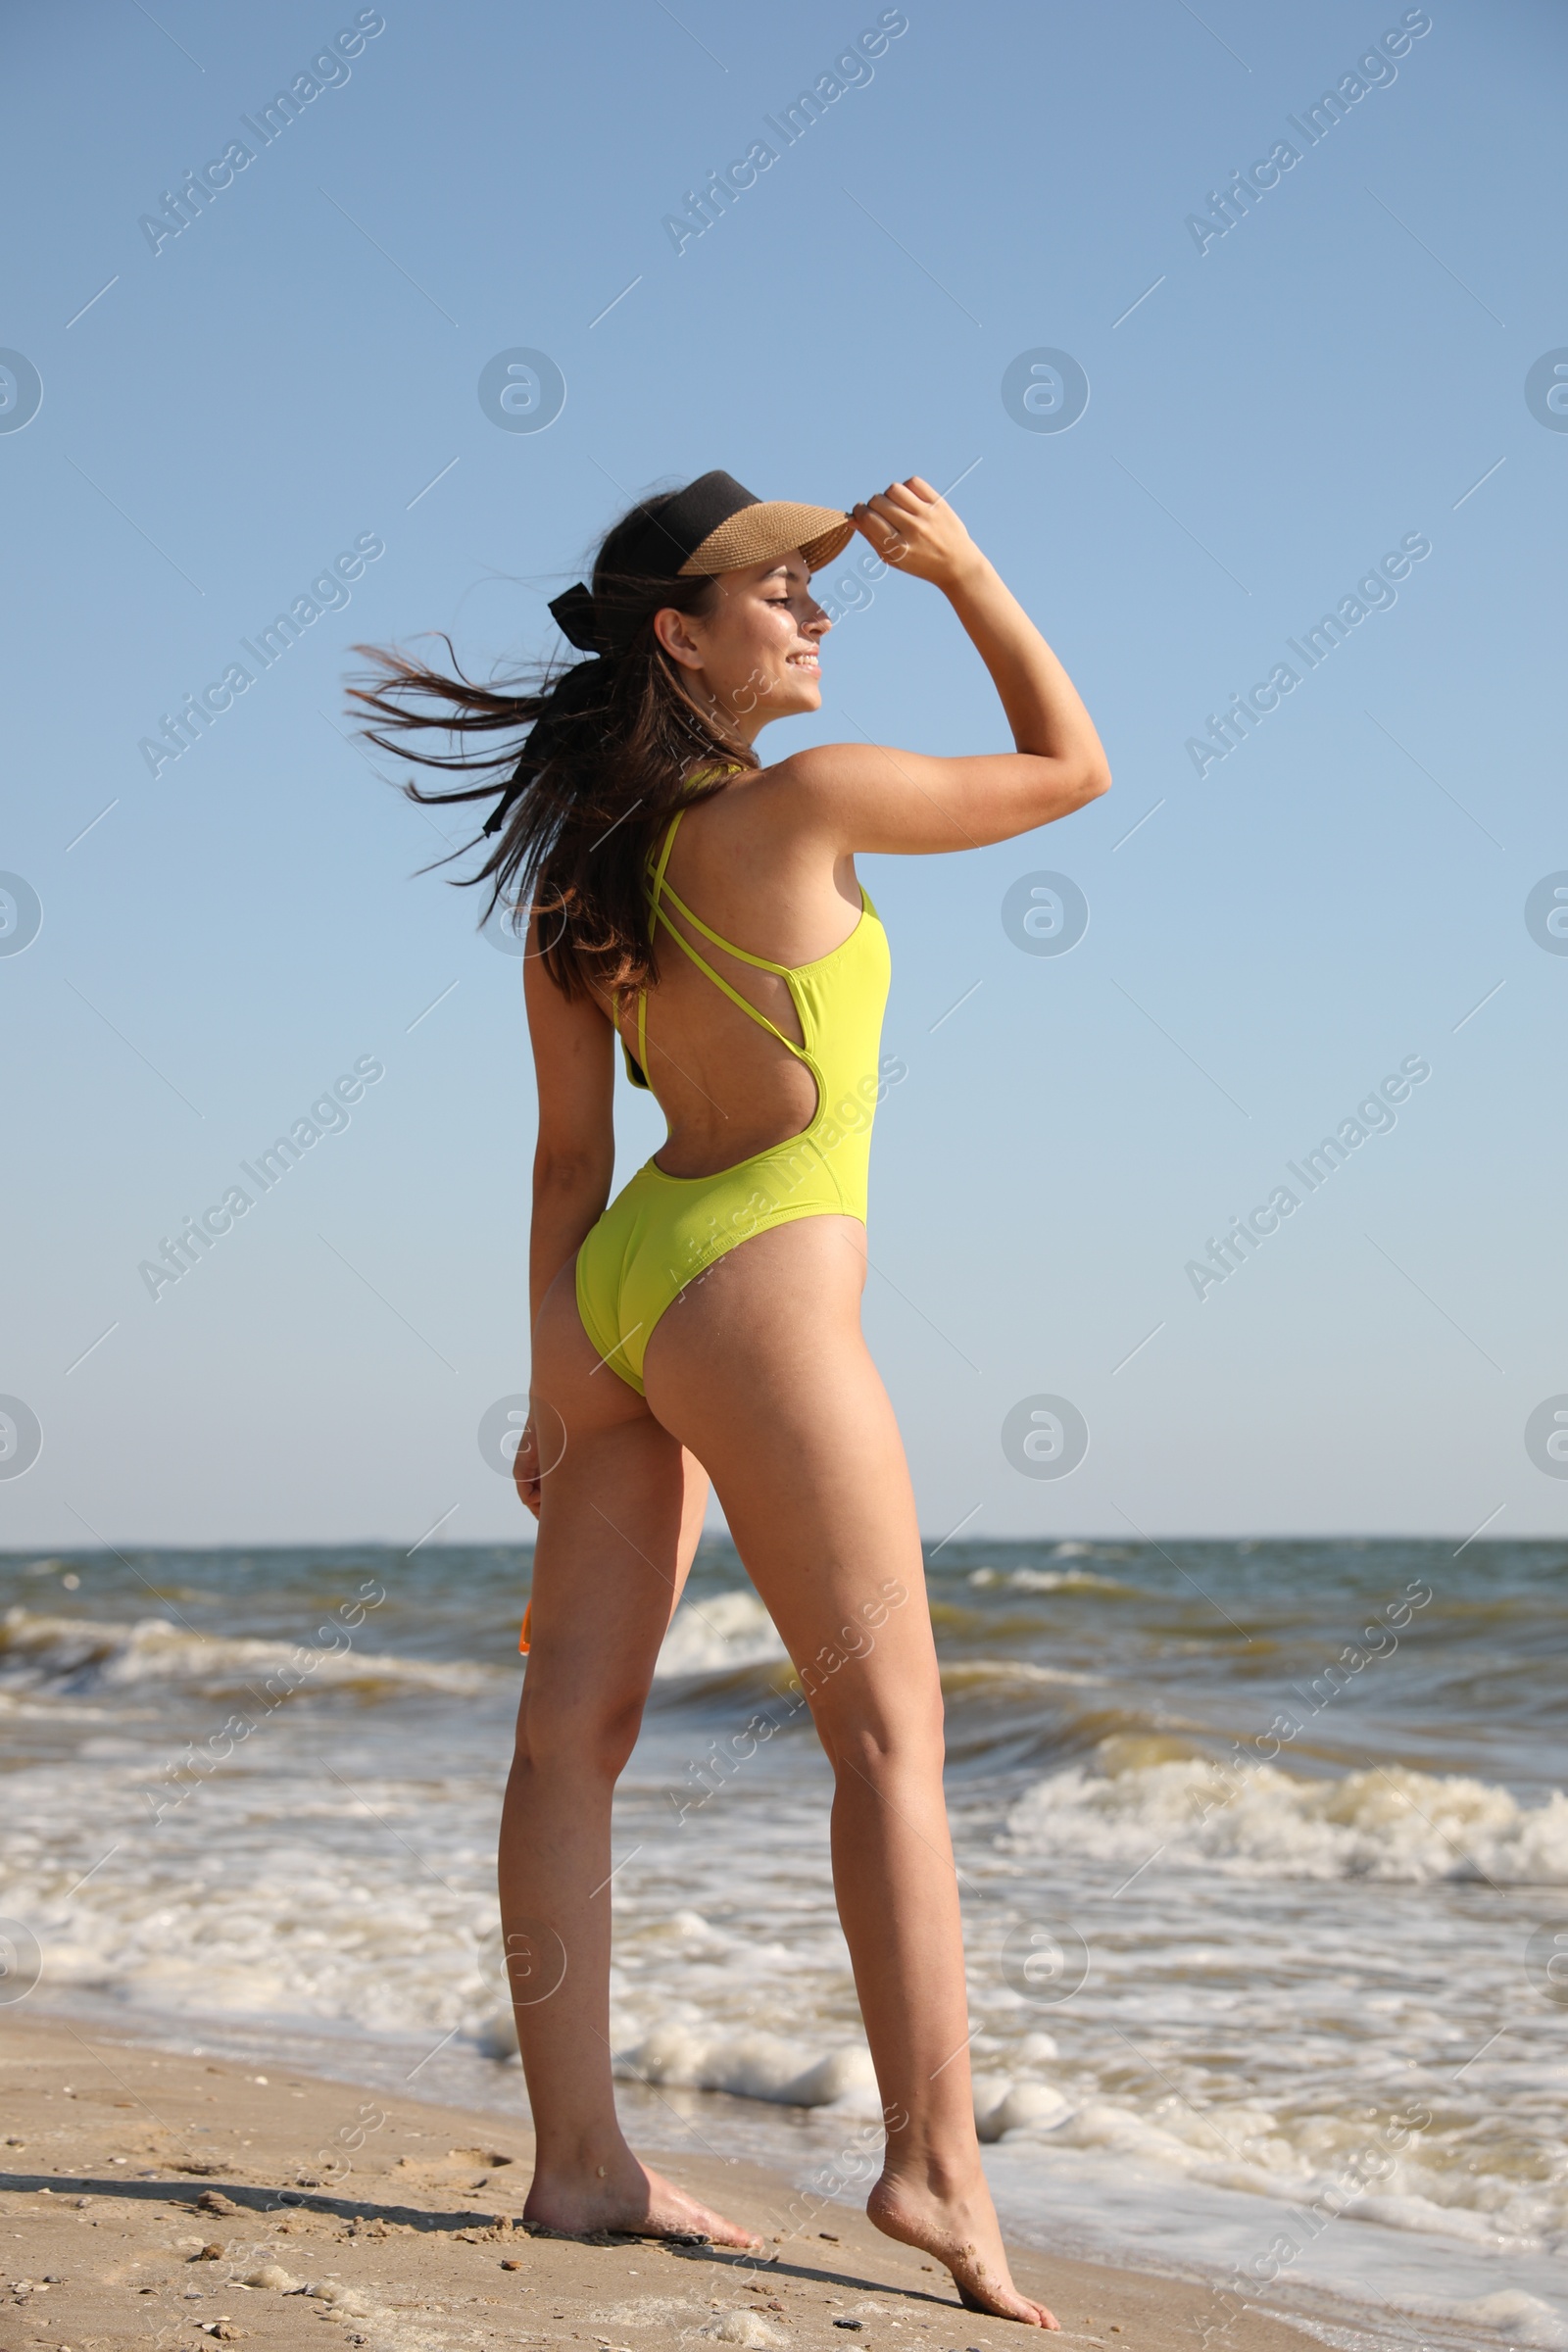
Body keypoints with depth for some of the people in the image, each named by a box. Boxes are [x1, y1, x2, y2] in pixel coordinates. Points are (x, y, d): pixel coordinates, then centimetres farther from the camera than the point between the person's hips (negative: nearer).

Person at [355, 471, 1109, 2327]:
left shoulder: (575, 869, 10)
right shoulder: (806, 802, -10)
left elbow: (567, 1151, 11)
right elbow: (1070, 768, 3)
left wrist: (556, 1385, 12)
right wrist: (961, 569, 5)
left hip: (618, 1289, 8)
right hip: (756, 1284, -8)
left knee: (573, 1733, 2)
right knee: (891, 1734, -4)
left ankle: (580, 2162, 6)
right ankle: (937, 2162, -6)